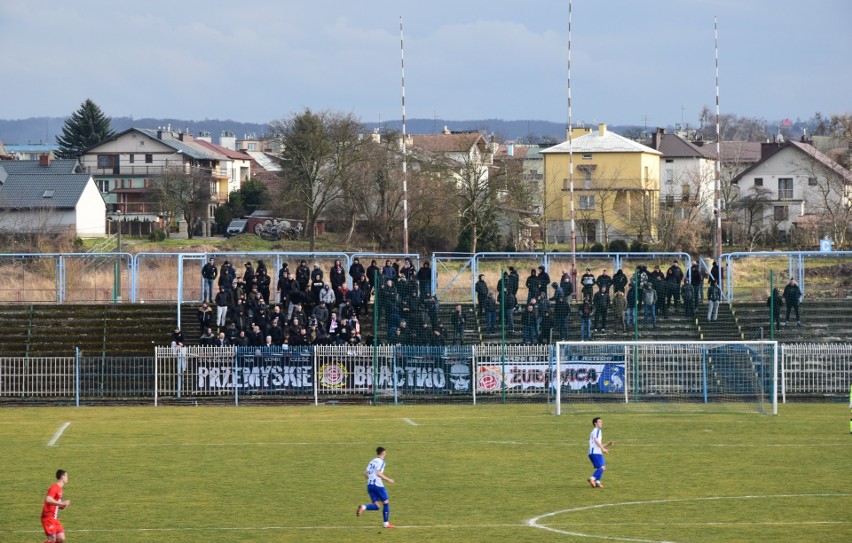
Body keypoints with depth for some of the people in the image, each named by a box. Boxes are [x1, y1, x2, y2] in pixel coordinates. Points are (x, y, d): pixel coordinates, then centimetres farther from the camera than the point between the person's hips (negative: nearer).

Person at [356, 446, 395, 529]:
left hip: (370, 485, 7)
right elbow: (378, 473, -20)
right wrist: (388, 480, -12)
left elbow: (366, 473, 15)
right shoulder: (381, 461, -7)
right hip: (378, 485, -7)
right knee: (386, 503, 9)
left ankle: (363, 507, -21)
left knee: (376, 506, 6)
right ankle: (386, 523, 11)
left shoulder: (372, 461, 16)